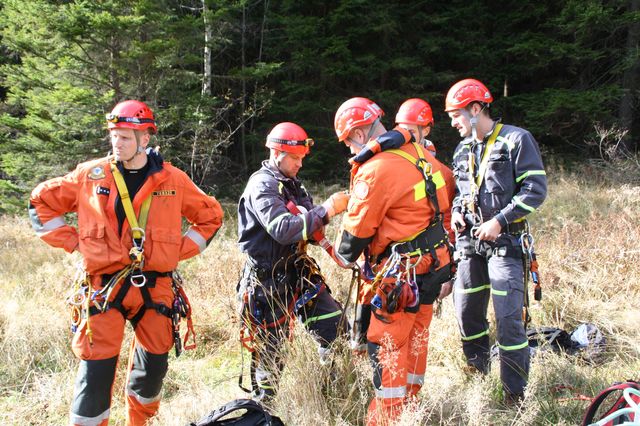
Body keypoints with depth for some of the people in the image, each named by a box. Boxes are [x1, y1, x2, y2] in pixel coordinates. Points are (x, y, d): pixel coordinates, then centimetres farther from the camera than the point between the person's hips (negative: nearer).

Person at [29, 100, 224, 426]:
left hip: (156, 288, 2)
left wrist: (181, 250, 3)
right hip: (104, 287, -1)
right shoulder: (90, 175, 1)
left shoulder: (173, 180, 2)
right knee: (96, 371, -6)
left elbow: (210, 215, 14)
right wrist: (73, 242, 1)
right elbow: (42, 202, 11)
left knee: (152, 370, 12)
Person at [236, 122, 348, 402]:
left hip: (297, 273, 8)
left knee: (335, 328, 4)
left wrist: (330, 209, -10)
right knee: (271, 350, 4)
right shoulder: (262, 186, -15)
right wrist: (326, 210, -27)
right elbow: (282, 229, -28)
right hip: (269, 281, -8)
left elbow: (307, 225, 9)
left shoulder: (292, 184, 12)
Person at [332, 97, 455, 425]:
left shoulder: (374, 170, -20)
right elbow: (448, 185, 18)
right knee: (415, 337, 19)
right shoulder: (418, 152, 5)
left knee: (386, 345, 1)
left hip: (401, 275, -9)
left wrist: (344, 255, 8)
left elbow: (357, 228, -12)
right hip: (432, 266, 9)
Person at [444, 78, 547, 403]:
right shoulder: (463, 149, 14)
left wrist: (500, 220, -17)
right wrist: (456, 212, 5)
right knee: (466, 312, 9)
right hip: (469, 241, 6)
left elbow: (535, 190, -11)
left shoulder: (516, 140, -6)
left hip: (504, 241, -6)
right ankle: (477, 373, 29)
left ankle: (515, 393, 1)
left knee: (508, 318, -9)